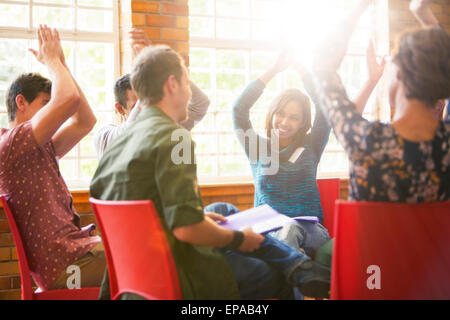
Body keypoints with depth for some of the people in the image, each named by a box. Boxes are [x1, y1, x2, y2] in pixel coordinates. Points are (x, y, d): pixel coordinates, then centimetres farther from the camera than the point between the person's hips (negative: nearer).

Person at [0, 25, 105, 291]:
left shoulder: (41, 149, 18)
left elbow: (85, 121, 19)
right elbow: (69, 99, -22)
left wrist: (61, 63, 18)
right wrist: (52, 60, -3)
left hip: (75, 249, 10)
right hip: (66, 263, -10)